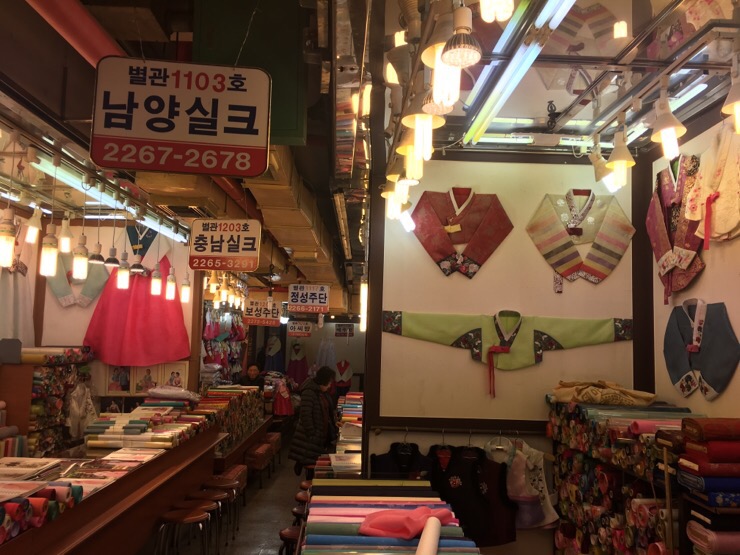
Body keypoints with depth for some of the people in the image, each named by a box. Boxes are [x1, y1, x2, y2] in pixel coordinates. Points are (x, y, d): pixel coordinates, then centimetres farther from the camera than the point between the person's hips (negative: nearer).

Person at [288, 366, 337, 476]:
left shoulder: (322, 392, 10)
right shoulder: (309, 392, -19)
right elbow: (305, 415, -23)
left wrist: (334, 423, 16)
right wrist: (312, 434, -22)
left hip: (322, 436, 8)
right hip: (310, 439, -8)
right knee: (310, 462, -4)